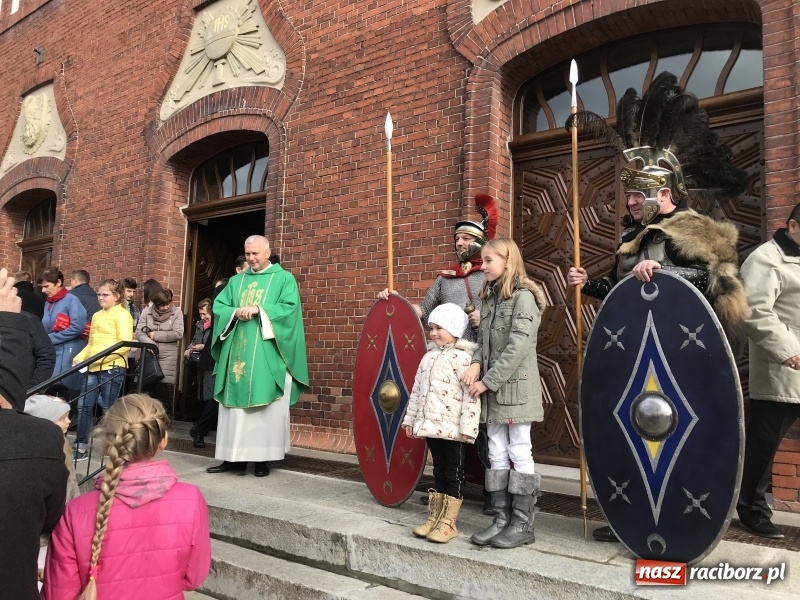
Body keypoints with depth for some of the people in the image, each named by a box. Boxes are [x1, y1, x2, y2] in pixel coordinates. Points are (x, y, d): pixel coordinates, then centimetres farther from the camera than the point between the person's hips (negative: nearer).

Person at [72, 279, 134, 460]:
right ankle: (81, 447, 15)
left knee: (108, 409, 0)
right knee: (83, 405, 5)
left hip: (112, 368, -8)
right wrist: (80, 357, 5)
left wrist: (100, 357, -22)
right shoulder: (97, 316, 19)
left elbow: (125, 344, -16)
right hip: (93, 368, 8)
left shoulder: (122, 315, -6)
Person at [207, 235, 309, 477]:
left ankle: (262, 458, 5)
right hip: (236, 354, 5)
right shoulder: (236, 281, 18)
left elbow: (290, 308, -9)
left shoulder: (284, 278, 4)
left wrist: (259, 309, -18)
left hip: (267, 357, -4)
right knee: (234, 405, 5)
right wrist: (236, 312, -10)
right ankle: (234, 456, 11)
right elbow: (218, 306, 10)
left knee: (266, 408, -2)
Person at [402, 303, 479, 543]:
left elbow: (470, 395, -17)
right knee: (439, 472, 16)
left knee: (454, 474, 5)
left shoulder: (462, 357, -12)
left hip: (453, 429, -7)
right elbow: (417, 390, 18)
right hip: (431, 425, 7)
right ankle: (434, 518, 24)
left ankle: (449, 522, 13)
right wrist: (410, 418, 17)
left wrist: (468, 427, -20)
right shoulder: (429, 357, 13)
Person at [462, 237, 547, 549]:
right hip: (493, 389, 8)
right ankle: (501, 519, 19)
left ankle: (523, 525, 10)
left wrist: (488, 381, -16)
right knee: (497, 454, 10)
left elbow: (518, 347, -18)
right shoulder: (490, 297, 15)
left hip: (516, 388, -8)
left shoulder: (524, 296, -10)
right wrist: (476, 363, -7)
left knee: (519, 454, 0)